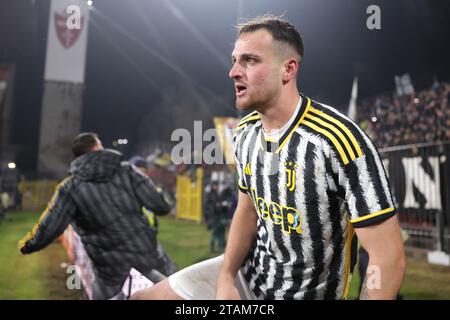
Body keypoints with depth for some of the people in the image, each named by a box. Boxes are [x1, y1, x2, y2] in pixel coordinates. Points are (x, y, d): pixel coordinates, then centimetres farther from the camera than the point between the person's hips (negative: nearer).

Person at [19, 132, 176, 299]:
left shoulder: (70, 187, -4)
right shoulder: (127, 170, -2)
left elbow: (48, 230, -8)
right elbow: (161, 207, -8)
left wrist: (25, 246, 12)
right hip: (149, 259, 1)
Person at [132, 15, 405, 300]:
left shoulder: (339, 140, -28)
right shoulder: (246, 132, -3)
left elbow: (389, 256, -25)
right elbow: (247, 211, 8)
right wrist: (225, 279, -6)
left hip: (308, 291, -6)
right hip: (250, 270, 6)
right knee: (145, 296, 8)